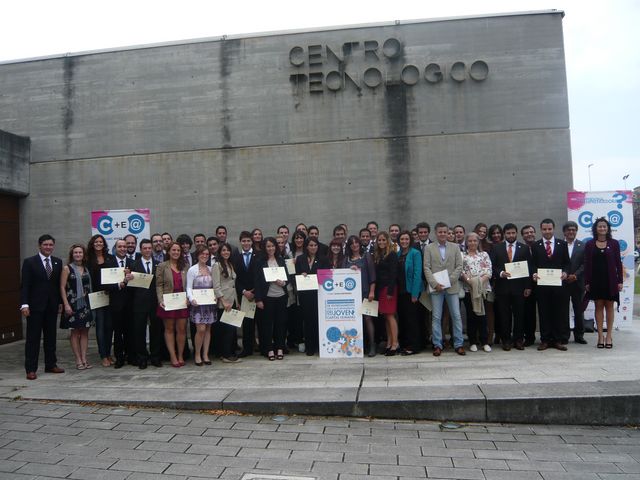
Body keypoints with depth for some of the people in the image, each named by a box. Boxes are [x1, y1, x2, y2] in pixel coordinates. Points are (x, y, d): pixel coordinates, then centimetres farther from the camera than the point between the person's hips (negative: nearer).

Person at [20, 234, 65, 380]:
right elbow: (25, 285, -7)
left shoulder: (58, 262, 9)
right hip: (35, 306, -4)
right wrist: (24, 304, -14)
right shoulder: (29, 262, -3)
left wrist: (60, 302, 8)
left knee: (51, 336, 10)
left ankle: (51, 365, 20)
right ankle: (31, 369, 6)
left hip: (52, 306, 4)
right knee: (33, 338, 1)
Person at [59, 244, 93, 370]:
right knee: (74, 332, 2)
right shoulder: (67, 268, -3)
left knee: (85, 331, 6)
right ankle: (78, 360, 7)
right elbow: (62, 287, -7)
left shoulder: (86, 269, 9)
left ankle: (84, 358, 11)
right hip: (73, 304, -4)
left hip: (85, 303, 4)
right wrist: (66, 305, -14)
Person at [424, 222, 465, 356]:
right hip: (436, 288, -1)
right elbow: (427, 268, -1)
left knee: (456, 316, 3)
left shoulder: (455, 247, 8)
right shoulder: (429, 248, 5)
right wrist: (435, 283, -11)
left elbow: (459, 267, 3)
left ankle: (458, 344, 13)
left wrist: (449, 281, -9)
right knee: (436, 317, 2)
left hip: (452, 287, 1)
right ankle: (437, 345, 10)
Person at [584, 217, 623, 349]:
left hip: (610, 279, 0)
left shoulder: (614, 243, 2)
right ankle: (600, 335, 10)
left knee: (609, 306, 5)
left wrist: (620, 280, -3)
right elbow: (587, 264, 1)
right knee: (598, 306, 4)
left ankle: (609, 336, 12)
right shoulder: (590, 244, 2)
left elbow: (618, 263, 2)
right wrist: (587, 282, -3)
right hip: (596, 280, 0)